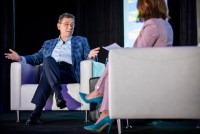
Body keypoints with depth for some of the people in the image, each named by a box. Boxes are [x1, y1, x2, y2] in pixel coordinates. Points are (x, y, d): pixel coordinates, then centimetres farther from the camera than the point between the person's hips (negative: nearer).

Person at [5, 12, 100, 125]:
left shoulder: (81, 41, 24)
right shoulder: (48, 44, 31)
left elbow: (87, 56, 11)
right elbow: (37, 57, 22)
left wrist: (90, 56, -14)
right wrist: (20, 58, 5)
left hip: (69, 73, -2)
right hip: (50, 71, 2)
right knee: (48, 60, -34)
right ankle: (59, 94, -49)